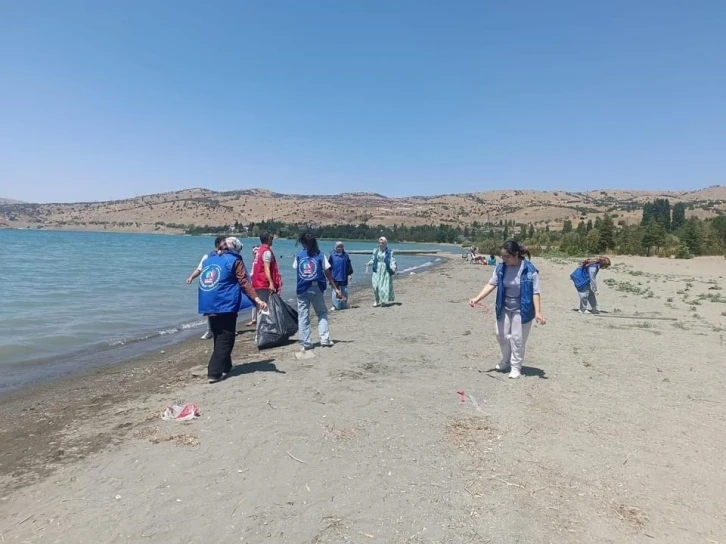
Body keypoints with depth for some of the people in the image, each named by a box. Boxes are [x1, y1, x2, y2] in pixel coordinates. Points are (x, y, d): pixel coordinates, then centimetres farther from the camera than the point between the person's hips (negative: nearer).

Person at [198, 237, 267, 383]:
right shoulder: (235, 261, -1)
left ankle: (225, 367, 30)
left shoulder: (209, 259, 18)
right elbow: (244, 282, -13)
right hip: (226, 305, -7)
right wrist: (257, 299, -20)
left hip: (209, 305, 7)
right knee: (225, 339, -2)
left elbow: (204, 282, 26)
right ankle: (215, 373, -8)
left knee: (219, 337, 19)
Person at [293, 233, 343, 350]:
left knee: (303, 316, 5)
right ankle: (325, 339, 5)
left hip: (302, 289, 1)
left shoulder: (298, 256, 3)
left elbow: (295, 269, 6)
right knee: (322, 313, 14)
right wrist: (336, 289, 4)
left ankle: (305, 343, 5)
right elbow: (328, 273, 0)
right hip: (316, 288, -1)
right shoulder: (320, 255, 1)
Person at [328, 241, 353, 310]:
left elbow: (349, 265, 9)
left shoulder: (346, 255, 5)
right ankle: (335, 305, 8)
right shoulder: (332, 255, 0)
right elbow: (329, 265, 4)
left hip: (344, 277, 2)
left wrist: (350, 274, 6)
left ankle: (344, 305, 21)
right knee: (335, 291, 1)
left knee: (344, 291, 9)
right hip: (335, 277, -2)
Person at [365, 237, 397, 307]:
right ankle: (377, 300, 6)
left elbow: (392, 260, -7)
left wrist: (393, 267, -24)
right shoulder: (375, 251, 7)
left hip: (386, 270, -2)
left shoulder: (389, 251, -2)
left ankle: (384, 300, 18)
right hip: (377, 270, 2)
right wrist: (369, 263, -9)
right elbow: (373, 260, 10)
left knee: (385, 285, 0)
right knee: (376, 285, -8)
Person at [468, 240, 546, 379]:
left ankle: (515, 367, 19)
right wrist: (477, 298, -16)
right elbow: (491, 284, -5)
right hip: (504, 308, 5)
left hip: (521, 310, -5)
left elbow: (535, 292, -17)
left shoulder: (529, 270, -19)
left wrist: (538, 312, -22)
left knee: (517, 339, 2)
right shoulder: (500, 268, -6)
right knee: (501, 335, 13)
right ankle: (506, 361, 36)